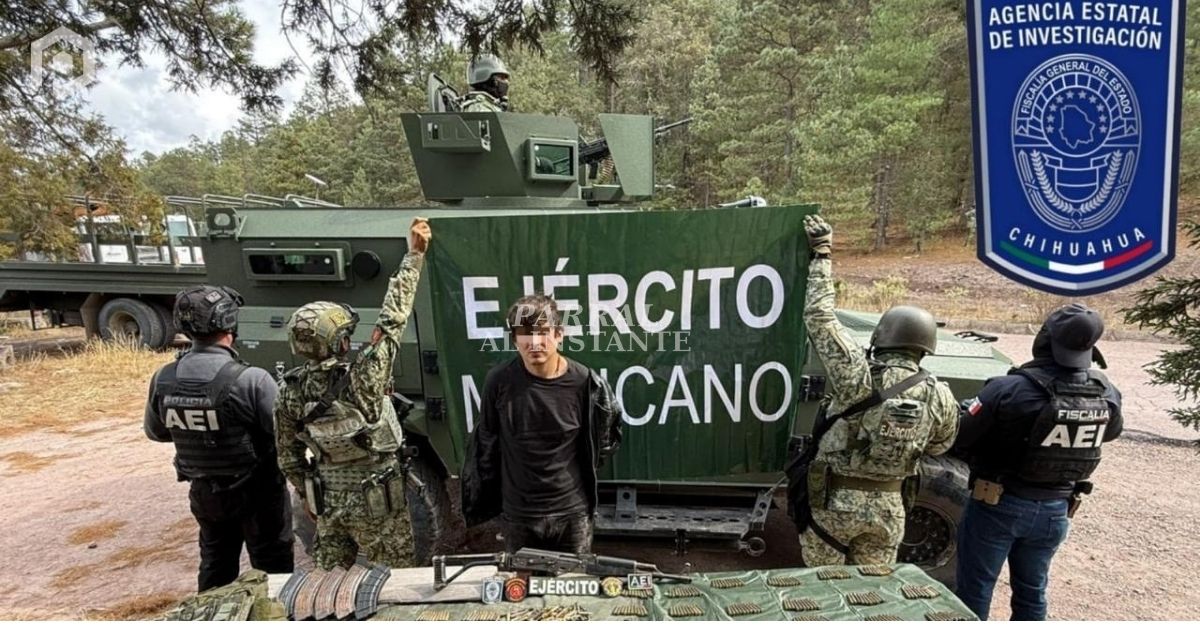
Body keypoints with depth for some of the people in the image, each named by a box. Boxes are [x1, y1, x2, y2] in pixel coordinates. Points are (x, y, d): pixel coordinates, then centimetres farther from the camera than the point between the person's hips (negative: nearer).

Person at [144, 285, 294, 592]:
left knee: (215, 565, 26)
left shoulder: (162, 379, -10)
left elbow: (155, 432, 8)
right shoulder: (251, 380, -28)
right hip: (257, 491, -5)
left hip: (203, 491, 5)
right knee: (272, 567, 13)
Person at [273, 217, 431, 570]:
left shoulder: (290, 391, -10)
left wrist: (306, 494, 18)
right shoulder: (362, 378, -26)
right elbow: (393, 318, -24)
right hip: (376, 502, -5)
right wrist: (414, 254, -19)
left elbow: (288, 455, 1)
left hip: (327, 500, 5)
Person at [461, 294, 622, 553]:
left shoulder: (584, 382, -16)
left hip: (572, 510, -1)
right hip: (517, 512, 1)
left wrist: (584, 468, 6)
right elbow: (486, 443, 2)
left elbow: (608, 437, 4)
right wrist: (481, 500, 9)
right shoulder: (499, 380, -13)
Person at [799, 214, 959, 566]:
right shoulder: (940, 397, -7)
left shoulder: (858, 376, -20)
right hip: (888, 505, 4)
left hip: (833, 500, -3)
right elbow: (939, 447, 11)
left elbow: (820, 316, -14)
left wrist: (821, 254, -7)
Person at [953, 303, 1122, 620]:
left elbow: (958, 439, -19)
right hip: (1054, 511, 5)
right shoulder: (1108, 396, -9)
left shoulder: (1009, 389, -27)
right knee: (1032, 593, 22)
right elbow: (1111, 432, 15)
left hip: (997, 505, -5)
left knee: (974, 591, 11)